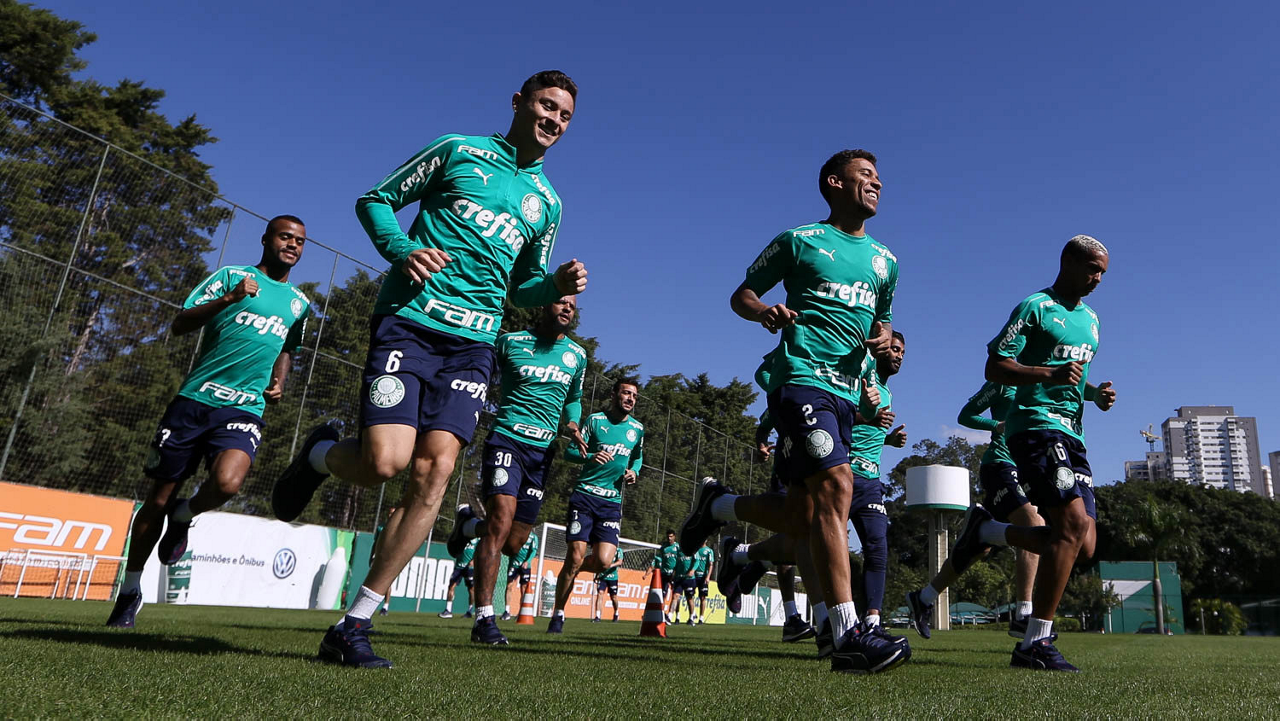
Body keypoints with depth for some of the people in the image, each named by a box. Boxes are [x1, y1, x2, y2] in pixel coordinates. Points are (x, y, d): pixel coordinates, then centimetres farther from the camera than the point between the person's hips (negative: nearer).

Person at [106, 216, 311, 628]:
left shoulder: (299, 303, 17)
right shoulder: (232, 275, 7)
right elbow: (179, 324, -1)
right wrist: (229, 298, -15)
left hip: (243, 410, 1)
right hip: (194, 398, -1)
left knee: (227, 482, -28)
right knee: (159, 499, 6)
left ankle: (184, 517, 8)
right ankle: (129, 593, 26)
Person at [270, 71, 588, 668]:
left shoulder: (547, 201, 20)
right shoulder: (458, 150, 8)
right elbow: (375, 200, 10)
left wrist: (559, 285, 2)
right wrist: (402, 249, -10)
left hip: (472, 343, 4)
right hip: (409, 320, -3)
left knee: (434, 472, -10)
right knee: (385, 460, -19)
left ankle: (352, 625, 1)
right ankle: (319, 455, 20)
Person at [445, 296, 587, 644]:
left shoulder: (577, 356, 12)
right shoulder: (511, 341, 1)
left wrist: (571, 424, 6)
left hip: (542, 452, 5)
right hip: (507, 440, -4)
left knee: (513, 543, 6)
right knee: (502, 520, -21)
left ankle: (468, 524, 38)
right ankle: (484, 619, -14)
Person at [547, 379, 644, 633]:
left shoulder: (637, 428, 11)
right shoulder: (595, 419, -1)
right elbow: (570, 451, -1)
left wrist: (634, 472, 7)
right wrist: (591, 456, -21)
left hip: (612, 502, 3)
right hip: (585, 495, -3)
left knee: (603, 561, -11)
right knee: (575, 557, -7)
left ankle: (572, 571, 24)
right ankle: (558, 614, 12)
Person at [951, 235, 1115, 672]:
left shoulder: (1090, 319, 23)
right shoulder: (1035, 307, -3)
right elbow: (995, 367, -10)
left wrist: (1094, 392, 11)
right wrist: (1050, 375, -24)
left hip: (1071, 435, 9)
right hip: (1036, 424, -9)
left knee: (1082, 546, 1)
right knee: (1074, 524, -20)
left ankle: (985, 530, 16)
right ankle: (1035, 645, -16)